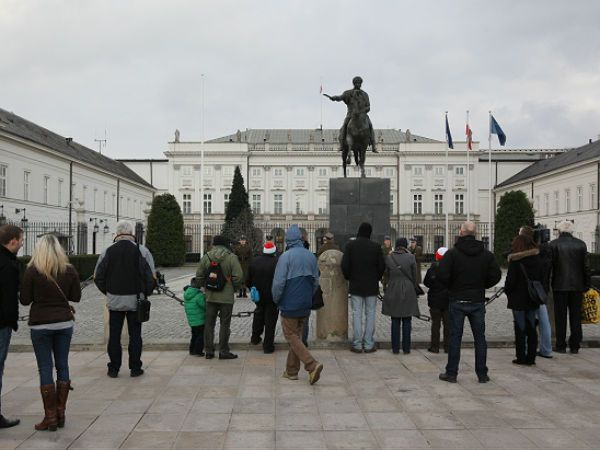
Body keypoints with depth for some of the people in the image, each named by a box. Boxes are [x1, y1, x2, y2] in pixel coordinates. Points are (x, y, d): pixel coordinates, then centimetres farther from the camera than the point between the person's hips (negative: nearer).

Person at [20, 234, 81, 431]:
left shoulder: (32, 271, -10)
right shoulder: (69, 270, -2)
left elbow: (25, 300, -6)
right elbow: (76, 296, 4)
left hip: (40, 324, -3)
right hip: (64, 322, 3)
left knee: (45, 370, 3)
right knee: (62, 366, 12)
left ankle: (50, 417, 6)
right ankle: (61, 414, 17)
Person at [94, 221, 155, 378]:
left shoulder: (108, 252, 0)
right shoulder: (141, 250, -5)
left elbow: (98, 277, 3)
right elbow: (150, 276, -7)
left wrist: (107, 292, 14)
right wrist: (145, 293, 7)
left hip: (114, 300, 1)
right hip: (135, 300, -1)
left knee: (114, 335, 9)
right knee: (135, 334, 6)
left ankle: (113, 369, 14)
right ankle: (135, 368, 9)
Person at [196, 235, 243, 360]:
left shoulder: (206, 257, 2)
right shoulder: (232, 257, -9)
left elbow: (199, 277, 4)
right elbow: (238, 277, -14)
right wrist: (235, 289, 4)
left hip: (210, 297, 3)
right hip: (227, 297, -3)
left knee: (209, 323, 12)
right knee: (224, 324, 5)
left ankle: (209, 351, 16)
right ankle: (223, 351, 8)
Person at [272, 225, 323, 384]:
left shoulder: (286, 256, -14)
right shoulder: (311, 256, 4)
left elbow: (279, 282, -16)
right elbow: (316, 281, 10)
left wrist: (276, 300, 0)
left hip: (289, 305, -6)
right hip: (306, 305, 6)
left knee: (292, 337, 2)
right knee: (296, 335, 17)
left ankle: (312, 365, -13)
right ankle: (291, 371, 22)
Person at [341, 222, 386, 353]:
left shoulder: (350, 245, -4)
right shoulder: (376, 247, -3)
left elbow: (344, 265, -6)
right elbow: (382, 266, -1)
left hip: (355, 285, 0)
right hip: (371, 286, 0)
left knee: (357, 314, 4)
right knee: (370, 314, 6)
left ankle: (357, 345, 4)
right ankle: (368, 344, 7)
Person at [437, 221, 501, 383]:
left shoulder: (452, 253, -9)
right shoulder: (486, 254, 2)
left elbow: (442, 274, -17)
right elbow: (496, 275, -1)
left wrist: (451, 287, 3)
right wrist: (481, 286, 13)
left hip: (457, 301, -2)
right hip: (478, 301, 2)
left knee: (455, 338, 5)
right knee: (480, 338, 10)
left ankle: (451, 373, 10)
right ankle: (482, 374, 14)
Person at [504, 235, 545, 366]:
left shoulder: (515, 261, -14)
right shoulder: (538, 260, 4)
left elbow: (510, 281, -13)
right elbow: (542, 280, 8)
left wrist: (507, 292, 3)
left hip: (519, 300, -5)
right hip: (533, 300, 5)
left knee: (520, 329, 2)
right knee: (531, 328, 12)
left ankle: (521, 358, 5)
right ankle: (531, 357, 15)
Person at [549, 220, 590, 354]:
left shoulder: (554, 244, -7)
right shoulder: (581, 244, 1)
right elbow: (585, 266, 3)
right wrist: (587, 284, 10)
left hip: (560, 285, -2)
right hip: (577, 285, 2)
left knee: (560, 317, 4)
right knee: (576, 316, 9)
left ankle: (561, 345, 6)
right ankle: (575, 345, 12)